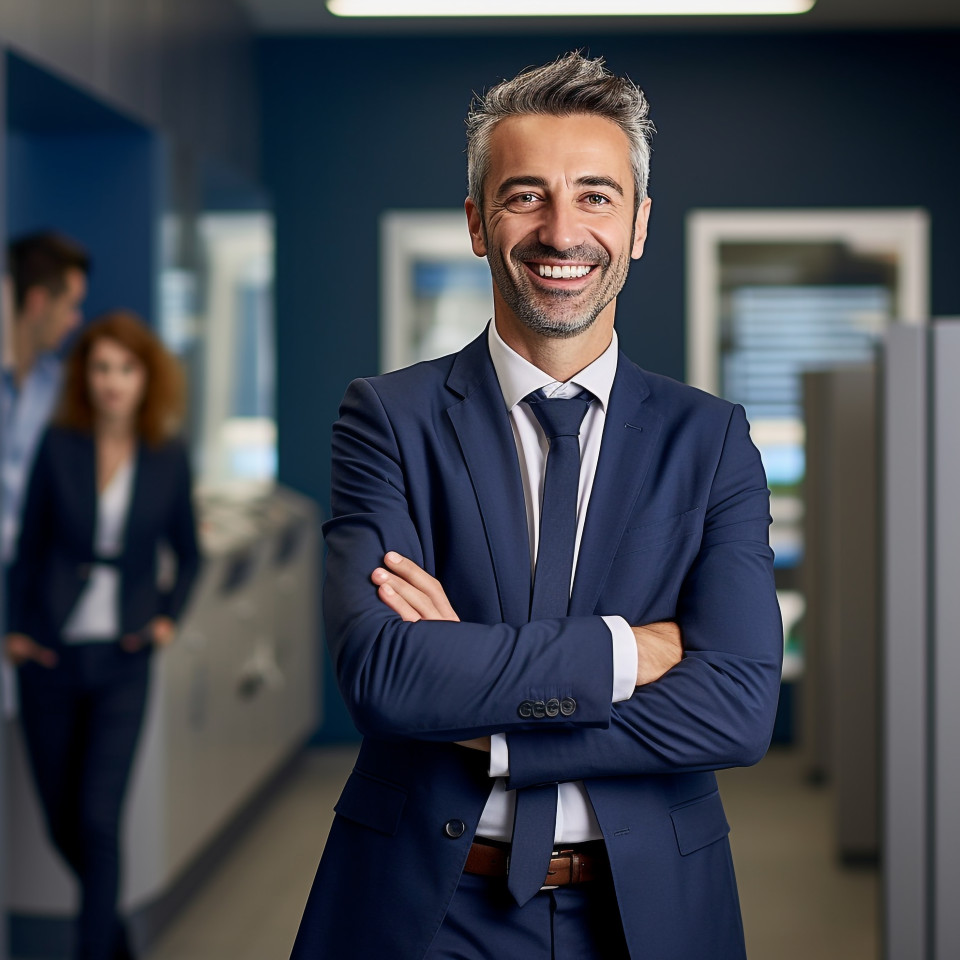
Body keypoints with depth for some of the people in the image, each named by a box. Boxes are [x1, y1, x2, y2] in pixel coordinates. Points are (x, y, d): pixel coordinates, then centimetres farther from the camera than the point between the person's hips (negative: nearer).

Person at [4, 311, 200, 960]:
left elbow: (188, 554, 11)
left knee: (99, 817, -10)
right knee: (62, 820, 10)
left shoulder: (168, 458, -1)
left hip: (121, 662, -1)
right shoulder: (58, 447, -2)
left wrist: (168, 617, -4)